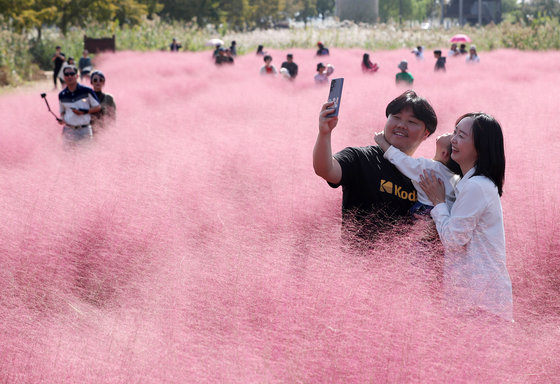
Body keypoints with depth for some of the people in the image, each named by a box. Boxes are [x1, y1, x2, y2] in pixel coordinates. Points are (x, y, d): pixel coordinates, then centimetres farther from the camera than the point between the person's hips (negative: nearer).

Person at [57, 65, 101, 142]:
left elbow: (98, 107, 1)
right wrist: (62, 119, -3)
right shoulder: (62, 95, 7)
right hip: (69, 130, 2)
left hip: (84, 130, -2)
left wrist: (83, 112, -13)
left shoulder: (87, 91, -3)